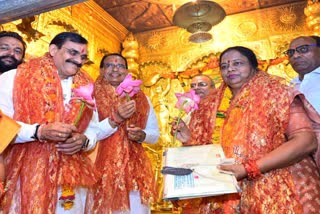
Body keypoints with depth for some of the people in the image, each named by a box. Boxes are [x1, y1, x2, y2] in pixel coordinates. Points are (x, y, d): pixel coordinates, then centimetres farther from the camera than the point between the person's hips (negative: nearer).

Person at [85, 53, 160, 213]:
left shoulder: (140, 98, 8)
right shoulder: (92, 96, -3)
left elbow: (155, 133, 10)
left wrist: (141, 135, -10)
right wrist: (115, 119, -22)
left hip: (135, 167, 3)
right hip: (102, 168, -3)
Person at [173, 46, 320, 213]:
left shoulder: (273, 93, -8)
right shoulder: (229, 108, 8)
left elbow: (307, 141, -18)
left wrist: (248, 169, -23)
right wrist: (191, 140, -1)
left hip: (277, 194, -5)